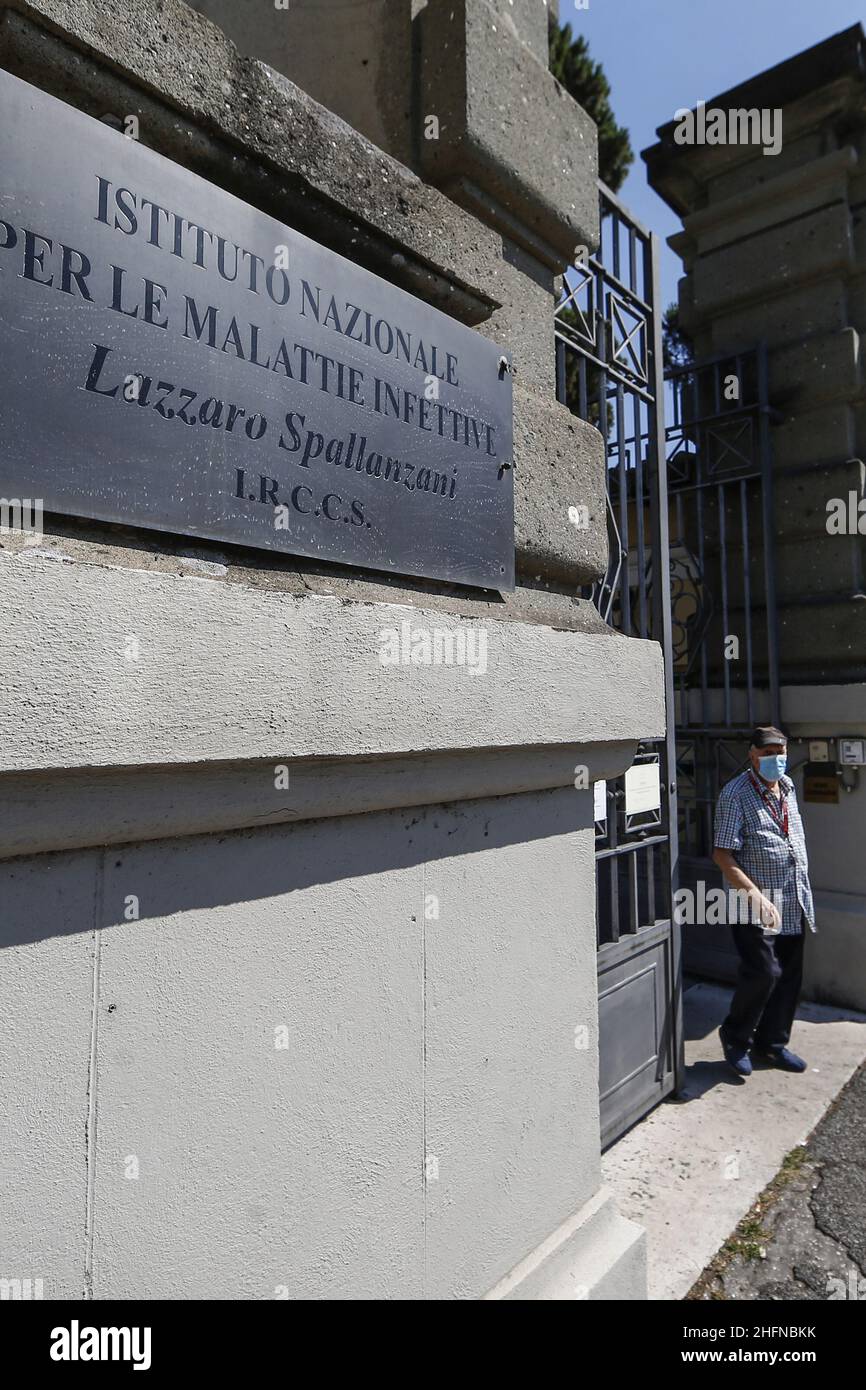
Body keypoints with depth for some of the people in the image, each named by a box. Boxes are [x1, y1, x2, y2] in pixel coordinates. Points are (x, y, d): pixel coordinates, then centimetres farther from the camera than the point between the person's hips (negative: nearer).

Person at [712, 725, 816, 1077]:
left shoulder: (788, 787, 10)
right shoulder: (736, 794, -14)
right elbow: (722, 854, -18)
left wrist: (803, 889, 19)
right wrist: (755, 896, -25)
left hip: (793, 902, 8)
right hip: (757, 902, -7)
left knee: (789, 975, 12)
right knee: (764, 972, -11)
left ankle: (771, 1042, 30)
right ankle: (735, 1036, 13)